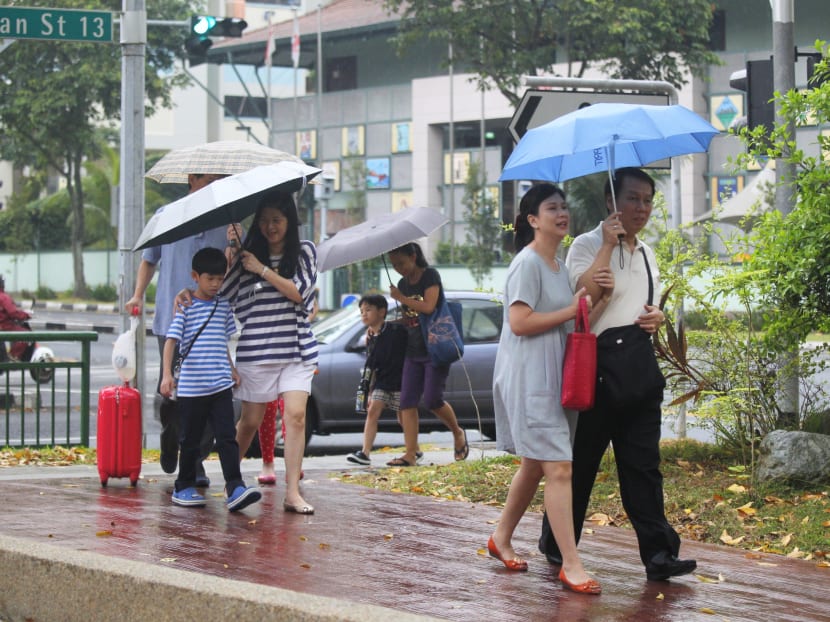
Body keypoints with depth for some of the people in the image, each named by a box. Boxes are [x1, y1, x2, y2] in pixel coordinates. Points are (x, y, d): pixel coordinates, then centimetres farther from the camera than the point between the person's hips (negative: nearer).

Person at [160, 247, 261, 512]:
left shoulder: (223, 306, 11)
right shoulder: (185, 306, -4)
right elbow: (171, 341, -9)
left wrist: (232, 370, 23)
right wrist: (167, 374, -18)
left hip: (221, 385, 3)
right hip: (191, 387, -3)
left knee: (227, 437, -7)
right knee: (190, 440, 7)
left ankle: (235, 489, -14)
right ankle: (184, 488, 20)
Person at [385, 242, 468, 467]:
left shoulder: (430, 276, -8)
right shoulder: (403, 283, 13)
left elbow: (428, 307, -21)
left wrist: (401, 298, -12)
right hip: (413, 351, 7)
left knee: (432, 399, -10)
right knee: (407, 401, -4)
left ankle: (458, 433, 18)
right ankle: (411, 454, -6)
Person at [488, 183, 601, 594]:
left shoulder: (559, 267, 17)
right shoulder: (527, 263, -12)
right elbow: (520, 322, -20)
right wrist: (572, 310, -16)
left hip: (552, 375, 10)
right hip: (528, 376, -10)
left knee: (534, 465, 17)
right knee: (558, 468, -15)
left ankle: (501, 539, 33)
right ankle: (571, 565, -16)